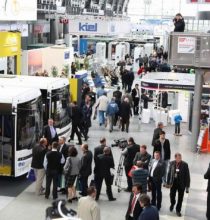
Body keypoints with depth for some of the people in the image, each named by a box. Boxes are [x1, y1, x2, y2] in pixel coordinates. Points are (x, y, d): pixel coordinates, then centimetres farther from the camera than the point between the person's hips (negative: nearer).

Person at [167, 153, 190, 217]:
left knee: (180, 198, 9)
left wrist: (187, 186, -9)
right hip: (173, 183, 1)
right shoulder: (172, 163, -4)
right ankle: (172, 204, 39)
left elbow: (187, 176, -9)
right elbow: (169, 173, 4)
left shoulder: (185, 165, -12)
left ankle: (178, 210, 28)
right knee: (172, 195, 5)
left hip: (181, 184, -1)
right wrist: (168, 182, 3)